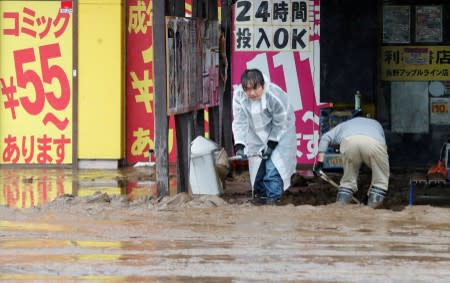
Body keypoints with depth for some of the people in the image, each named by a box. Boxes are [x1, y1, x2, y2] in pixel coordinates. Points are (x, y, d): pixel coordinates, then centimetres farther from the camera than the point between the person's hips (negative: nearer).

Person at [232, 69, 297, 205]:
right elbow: (239, 122, -22)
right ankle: (259, 193, 24)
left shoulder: (275, 96, -35)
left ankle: (272, 195, -7)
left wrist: (271, 144, -21)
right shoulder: (238, 95, -26)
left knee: (273, 162, -15)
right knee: (257, 163, 7)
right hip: (257, 134, 4)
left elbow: (280, 123, -22)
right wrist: (239, 146, -31)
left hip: (279, 132, -4)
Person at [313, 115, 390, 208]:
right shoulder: (376, 124, 47)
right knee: (381, 179, 16)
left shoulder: (344, 124, 44)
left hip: (349, 141, 1)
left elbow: (325, 138, 26)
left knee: (348, 180, 20)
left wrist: (320, 161, 22)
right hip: (374, 142, -1)